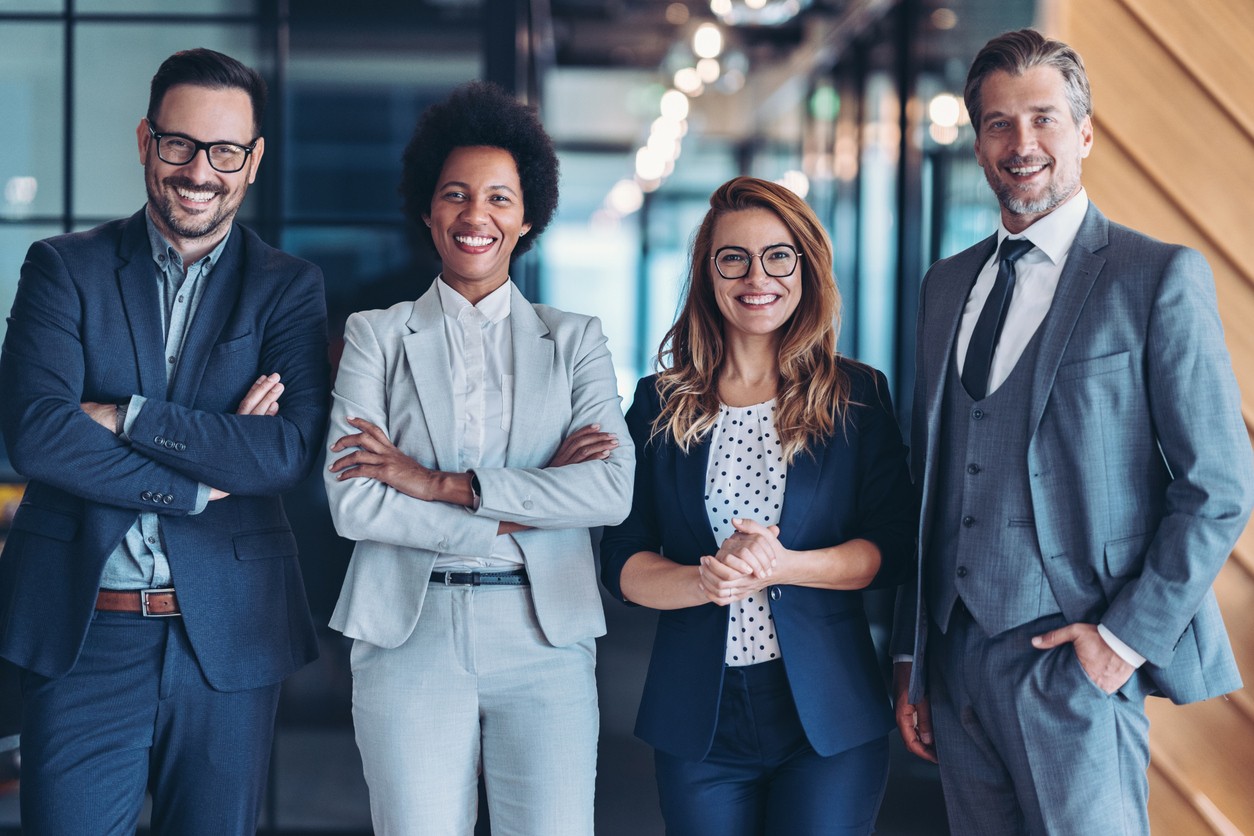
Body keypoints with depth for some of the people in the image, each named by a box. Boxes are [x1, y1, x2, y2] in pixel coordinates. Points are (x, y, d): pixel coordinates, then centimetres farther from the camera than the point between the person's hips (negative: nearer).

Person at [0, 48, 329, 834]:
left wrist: (125, 416, -13)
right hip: (80, 630, 0)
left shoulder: (289, 287, 5)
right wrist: (199, 484, -12)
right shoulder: (65, 267, 4)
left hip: (228, 636, 1)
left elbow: (292, 450, -10)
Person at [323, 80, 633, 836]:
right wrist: (516, 512, -9)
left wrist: (442, 484, -11)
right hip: (411, 633, 0)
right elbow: (352, 503, -5)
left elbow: (613, 490, -6)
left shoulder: (576, 340, 10)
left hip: (545, 638, 1)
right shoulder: (377, 336, 8)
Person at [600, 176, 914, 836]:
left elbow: (892, 550, -2)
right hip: (698, 720, 1)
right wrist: (704, 582, -20)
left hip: (829, 716, -1)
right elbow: (621, 564, 1)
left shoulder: (857, 396, 3)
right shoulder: (661, 403, 5)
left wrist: (782, 566, -19)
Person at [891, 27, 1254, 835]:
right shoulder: (947, 286, 13)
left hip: (1075, 661, -5)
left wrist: (1128, 636, -12)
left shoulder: (1159, 277, -5)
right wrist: (911, 658, 14)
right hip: (955, 661, 5)